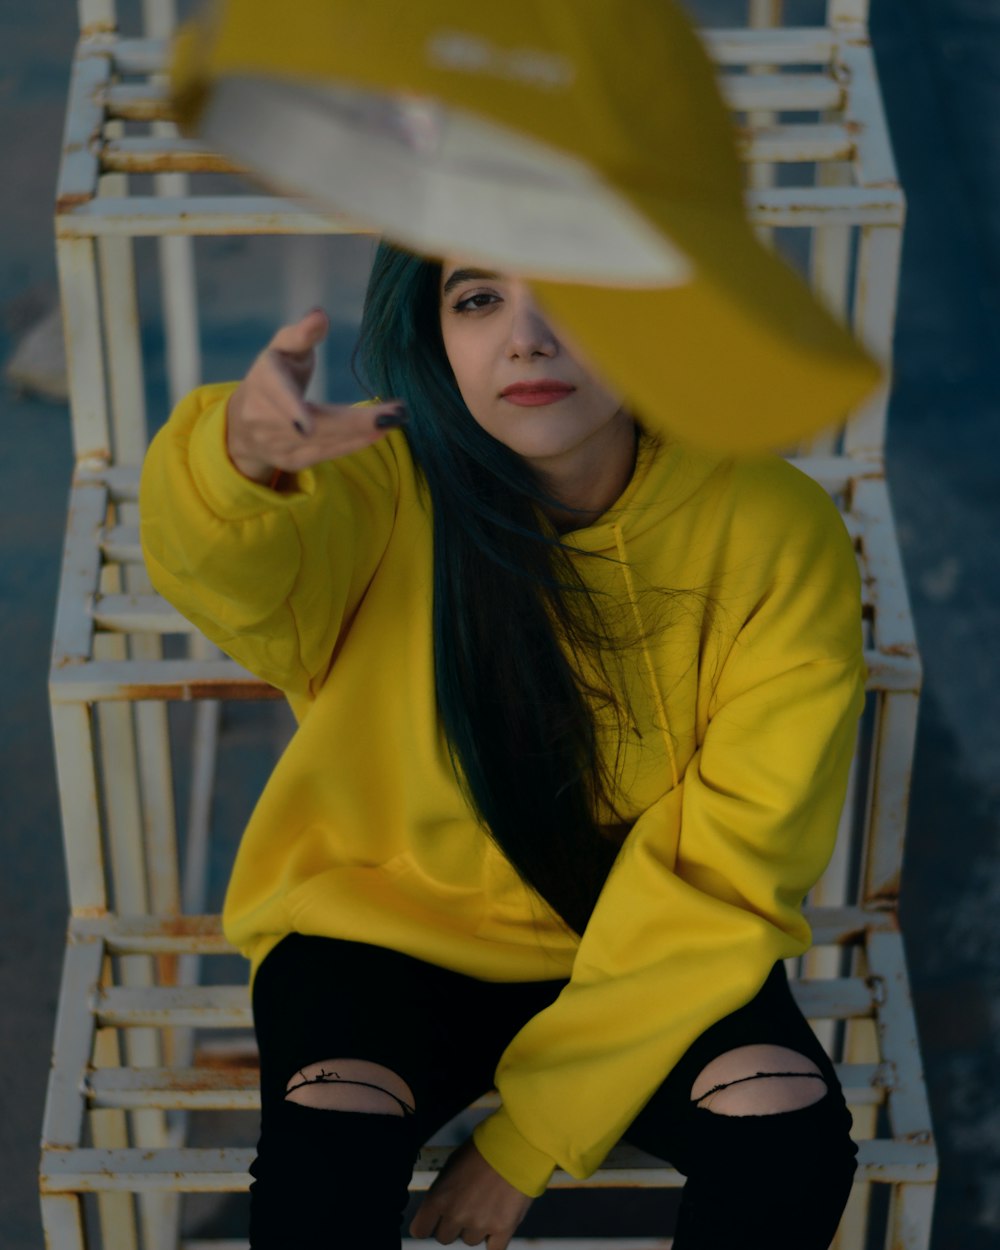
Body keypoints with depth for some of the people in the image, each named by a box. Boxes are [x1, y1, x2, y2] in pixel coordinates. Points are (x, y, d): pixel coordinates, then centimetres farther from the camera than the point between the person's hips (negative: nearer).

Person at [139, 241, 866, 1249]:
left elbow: (728, 873, -15)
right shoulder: (385, 485, -18)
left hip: (645, 952, 1)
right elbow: (211, 560, -41)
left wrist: (528, 1136, -16)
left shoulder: (775, 532, -17)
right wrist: (240, 453, -66)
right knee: (324, 1139, -30)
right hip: (389, 925, -1)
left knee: (791, 1136, -25)